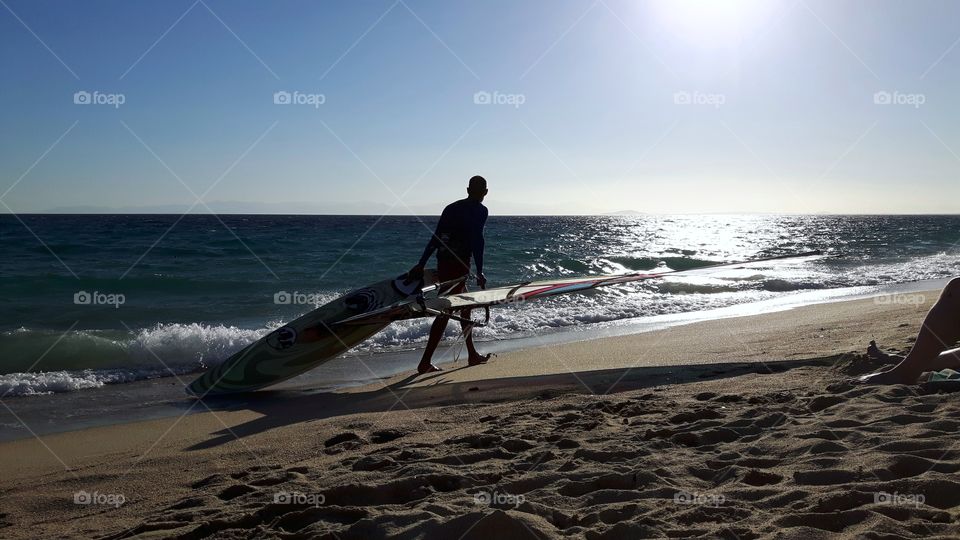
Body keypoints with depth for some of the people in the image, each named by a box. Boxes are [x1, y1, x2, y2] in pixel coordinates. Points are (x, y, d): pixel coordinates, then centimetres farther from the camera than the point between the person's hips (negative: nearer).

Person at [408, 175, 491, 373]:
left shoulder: (451, 207, 16)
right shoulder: (480, 210, -4)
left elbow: (435, 238, 14)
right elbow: (477, 240, -14)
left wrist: (421, 264, 15)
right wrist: (479, 272, -13)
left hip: (443, 263, 8)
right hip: (458, 265, -8)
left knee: (464, 305, 20)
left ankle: (473, 355, 30)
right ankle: (425, 362, -9)